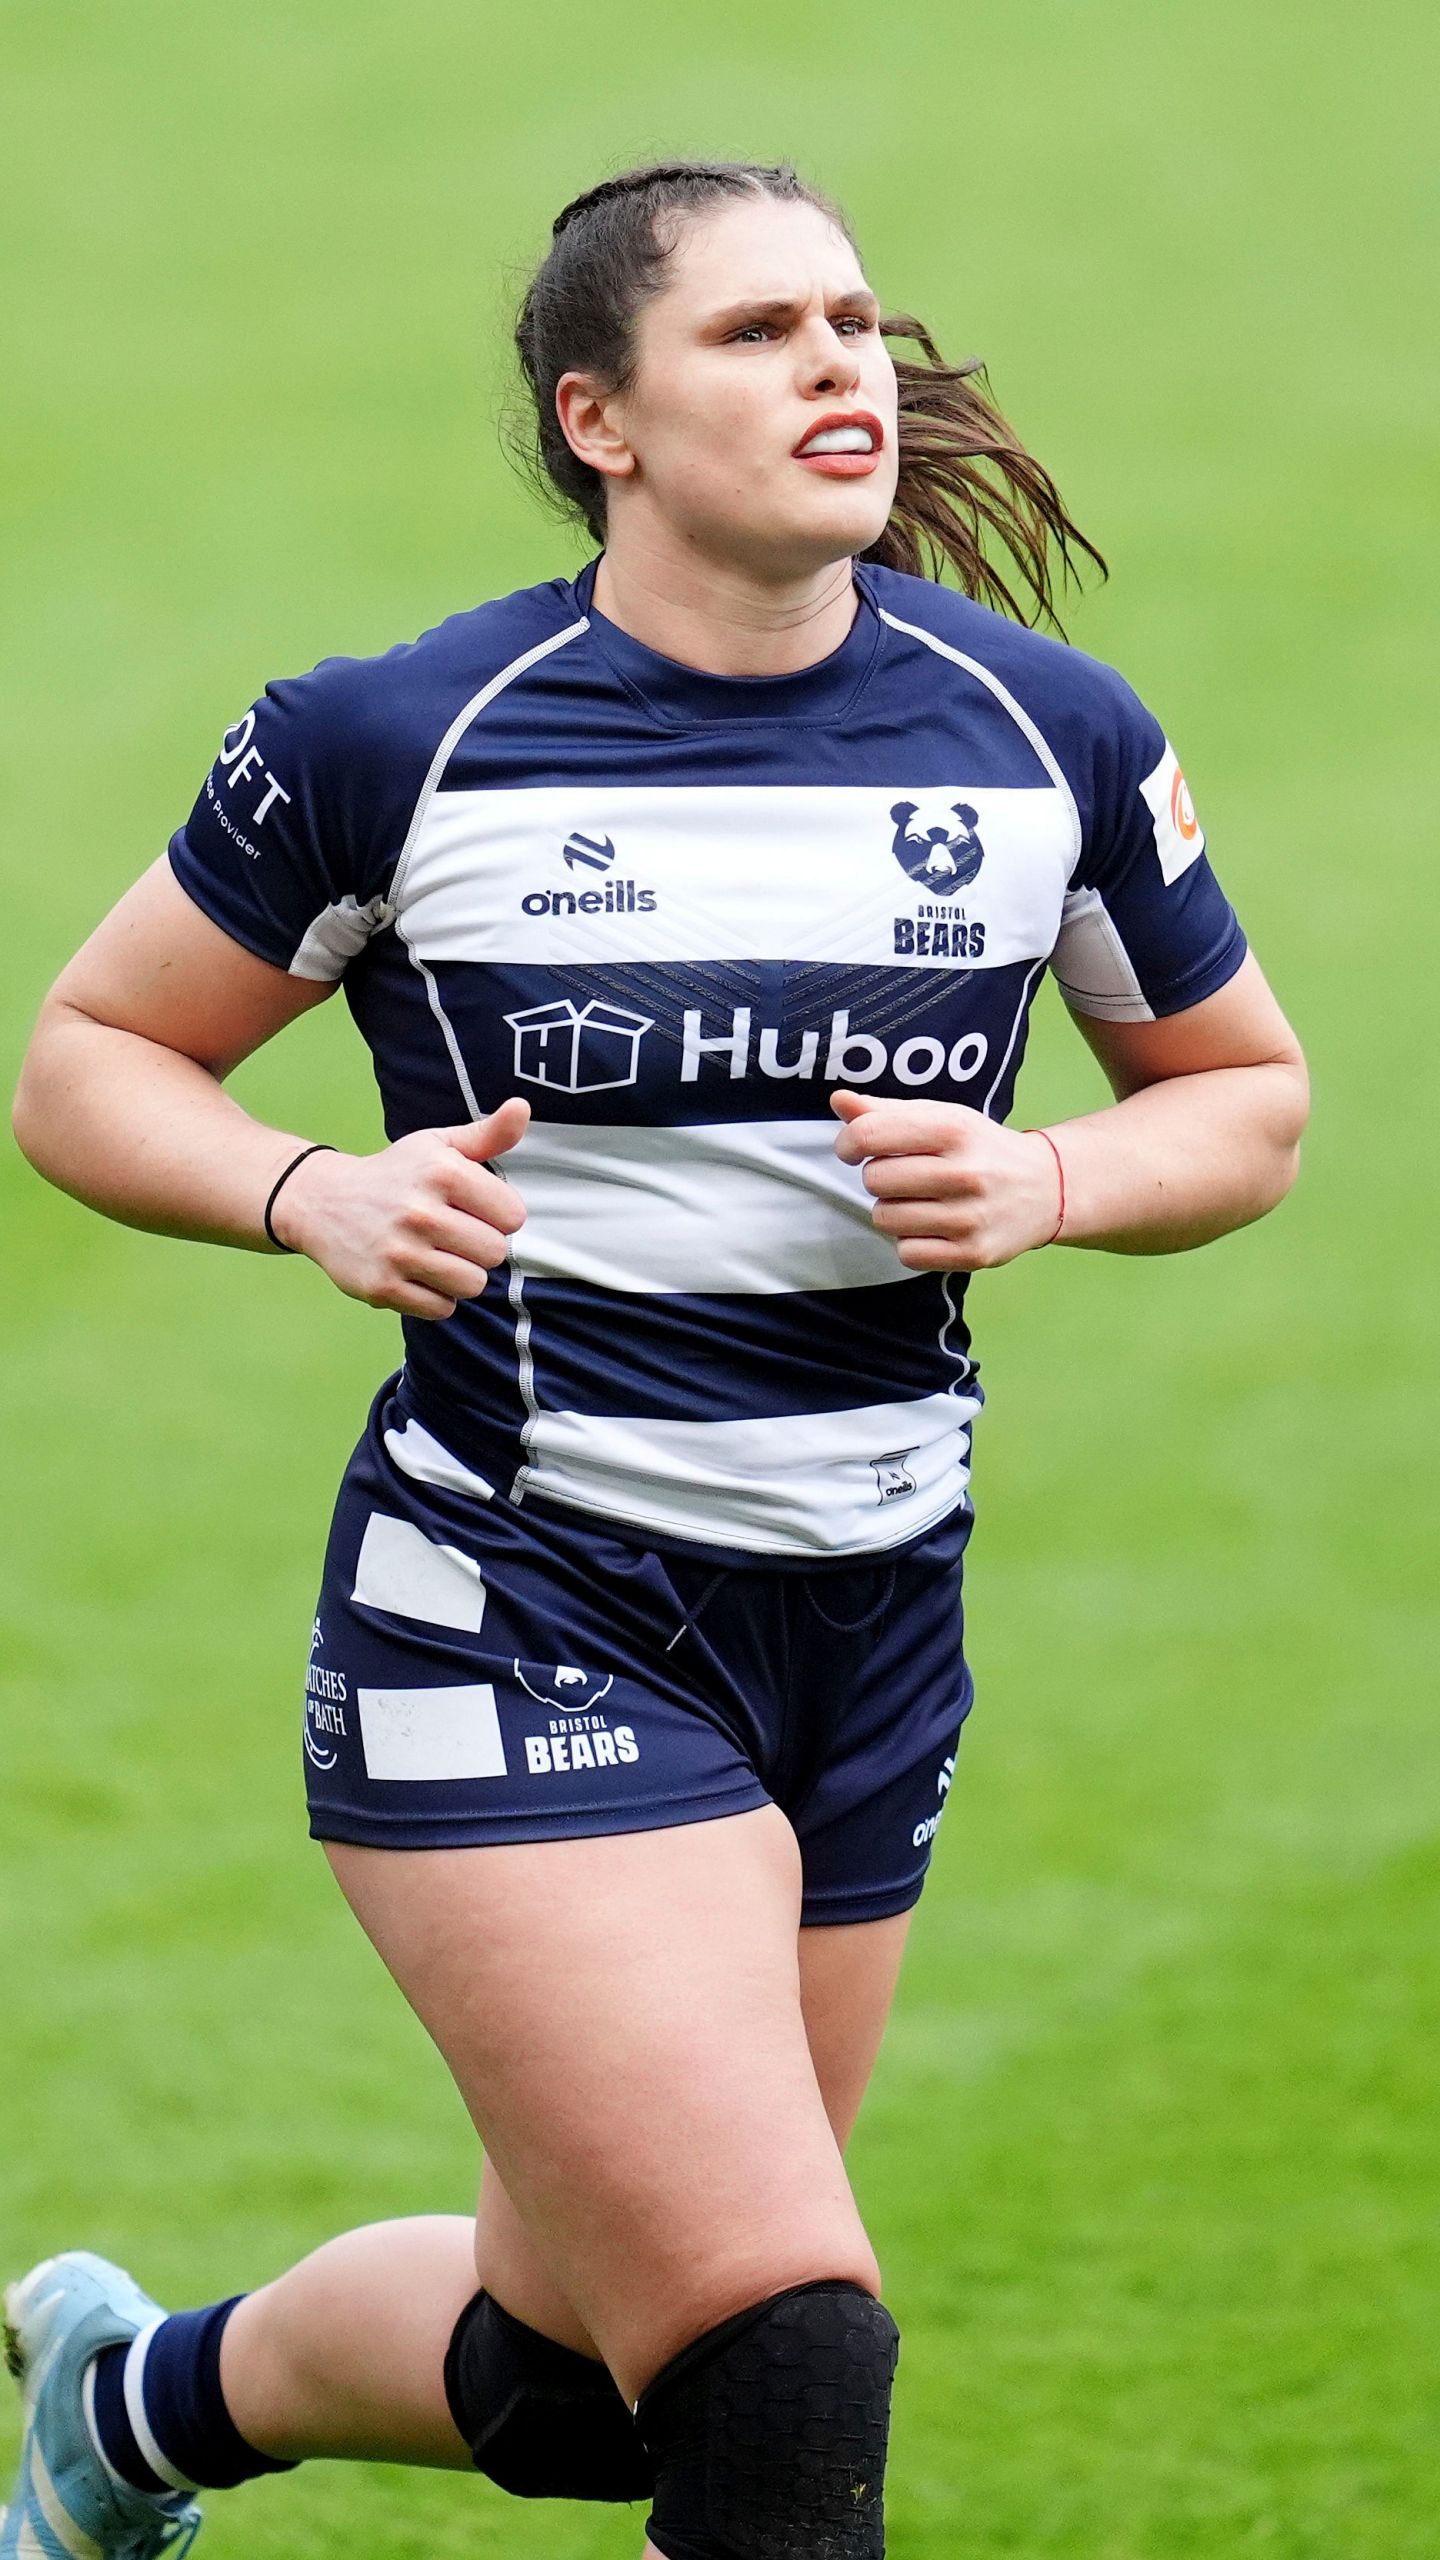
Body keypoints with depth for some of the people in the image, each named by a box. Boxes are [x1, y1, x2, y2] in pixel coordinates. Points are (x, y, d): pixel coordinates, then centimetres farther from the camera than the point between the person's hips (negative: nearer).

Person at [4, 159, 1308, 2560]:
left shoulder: (1048, 736, 0)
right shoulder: (395, 741, -8)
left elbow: (1246, 1097, 13)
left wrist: (1042, 1183, -8)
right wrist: (317, 1194, -16)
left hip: (872, 1629, 5)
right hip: (513, 1618, -5)